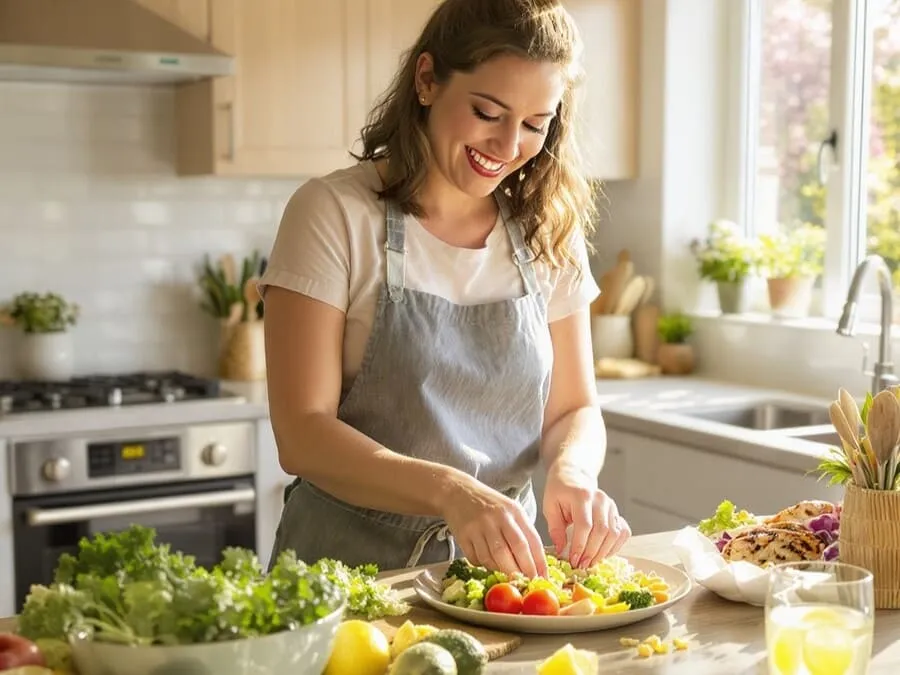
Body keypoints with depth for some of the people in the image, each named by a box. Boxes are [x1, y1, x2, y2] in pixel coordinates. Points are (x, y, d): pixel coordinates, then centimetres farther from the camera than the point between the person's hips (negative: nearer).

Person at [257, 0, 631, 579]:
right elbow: (302, 435, -13)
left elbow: (574, 410, 9)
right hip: (351, 564, -5)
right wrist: (450, 491, -29)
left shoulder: (550, 233, 4)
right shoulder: (333, 212, -9)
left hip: (499, 566, 5)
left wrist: (573, 469, -14)